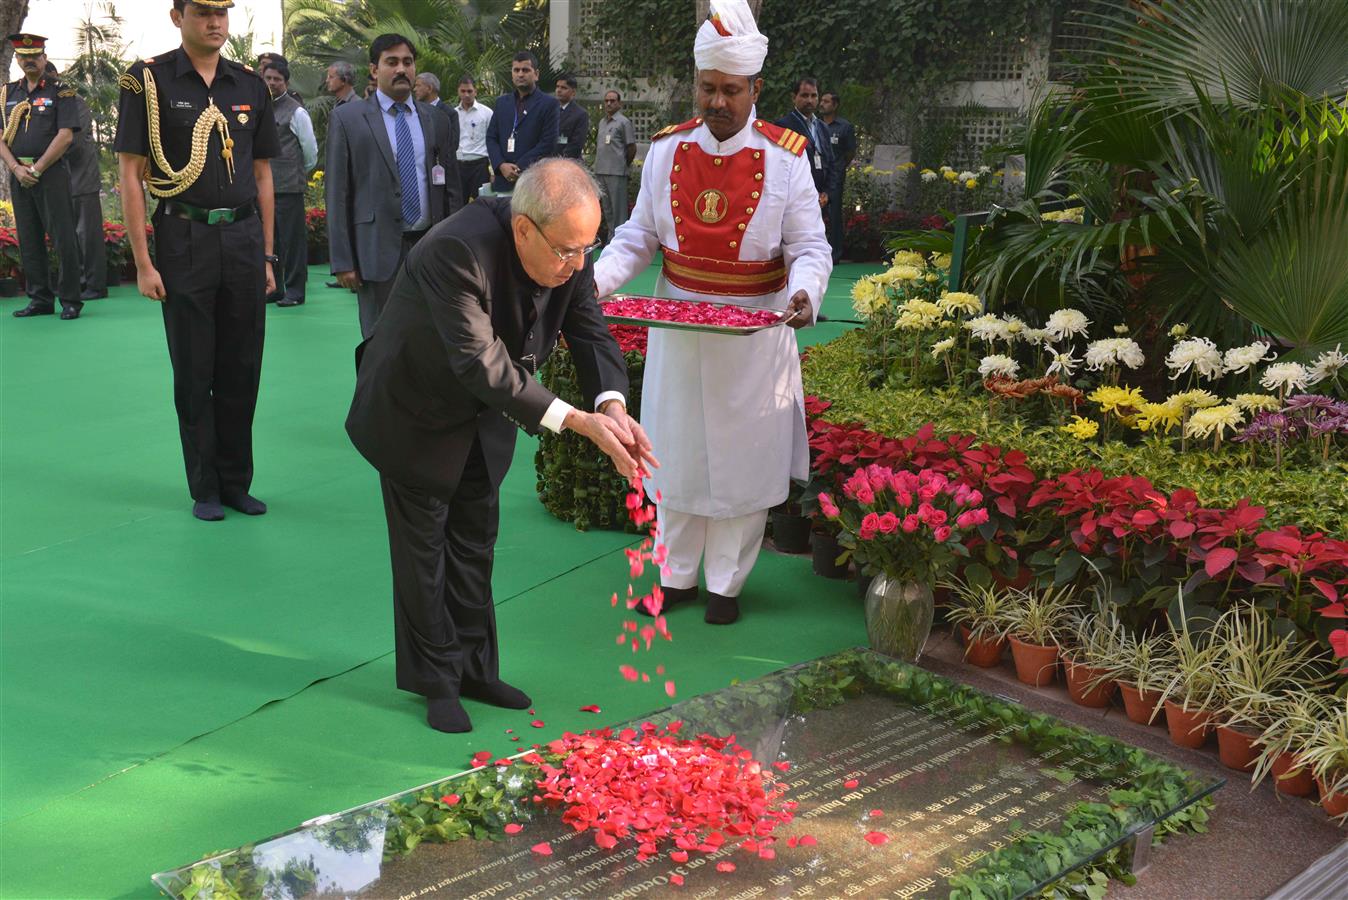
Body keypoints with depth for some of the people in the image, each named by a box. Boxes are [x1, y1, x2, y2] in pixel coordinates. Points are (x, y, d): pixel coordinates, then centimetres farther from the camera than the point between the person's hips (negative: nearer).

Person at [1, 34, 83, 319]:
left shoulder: (60, 91, -1)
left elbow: (65, 136, -10)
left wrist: (37, 169, -12)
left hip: (51, 172, -5)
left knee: (63, 238, -6)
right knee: (29, 240, 7)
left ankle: (70, 300, -1)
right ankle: (40, 300, 14)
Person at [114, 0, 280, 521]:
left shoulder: (249, 84, 9)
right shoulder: (149, 81, -3)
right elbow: (129, 175, -5)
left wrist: (267, 256, 9)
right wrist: (143, 262, -10)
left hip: (244, 238, 3)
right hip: (184, 240, -3)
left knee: (242, 373, 8)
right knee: (194, 375, 5)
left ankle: (237, 483, 20)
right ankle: (205, 490, 16)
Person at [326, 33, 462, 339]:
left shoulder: (437, 121, 12)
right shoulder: (347, 119, 2)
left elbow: (451, 189, 14)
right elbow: (337, 193, -1)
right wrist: (342, 260, -7)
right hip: (378, 250, -3)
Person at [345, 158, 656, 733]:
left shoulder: (569, 251, -17)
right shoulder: (457, 252, -38)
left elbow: (590, 332, -13)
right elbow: (481, 363, -41)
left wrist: (613, 406, -33)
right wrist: (576, 421, -44)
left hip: (484, 416, 7)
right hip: (418, 412, -6)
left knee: (475, 540, 16)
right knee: (424, 545, 5)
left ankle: (474, 669, 29)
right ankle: (435, 680, 20)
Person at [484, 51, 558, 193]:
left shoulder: (549, 104, 2)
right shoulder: (502, 102, 18)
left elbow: (548, 144, -5)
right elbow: (491, 138, 15)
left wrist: (519, 168, -10)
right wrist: (501, 165, -4)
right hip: (503, 181, 4)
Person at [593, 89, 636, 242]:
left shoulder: (624, 122, -5)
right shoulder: (602, 122, 15)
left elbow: (632, 147, -5)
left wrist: (624, 165, 3)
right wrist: (598, 161, 13)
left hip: (616, 172, -7)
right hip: (600, 170, 7)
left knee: (618, 208, -5)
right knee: (606, 207, 13)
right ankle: (610, 238, 20)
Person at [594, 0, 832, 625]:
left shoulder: (785, 159, -10)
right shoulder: (667, 150, -1)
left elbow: (810, 248, -8)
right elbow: (639, 236, 4)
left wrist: (803, 292, -29)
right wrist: (598, 278, -14)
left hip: (755, 335, -3)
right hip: (677, 328, 3)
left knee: (742, 456, 7)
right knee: (676, 451, 12)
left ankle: (727, 584, 22)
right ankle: (676, 575, 28)